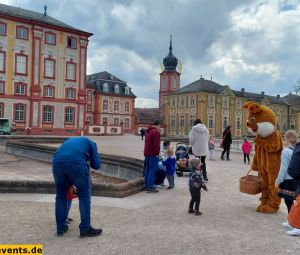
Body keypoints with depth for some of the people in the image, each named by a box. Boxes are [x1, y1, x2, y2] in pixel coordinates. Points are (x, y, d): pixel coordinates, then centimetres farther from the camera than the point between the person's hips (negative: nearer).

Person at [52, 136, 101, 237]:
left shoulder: (69, 141, 41)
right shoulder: (91, 143, 28)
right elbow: (96, 165, 19)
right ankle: (85, 229, 17)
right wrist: (87, 161, 41)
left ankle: (61, 228, 30)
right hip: (76, 162, -4)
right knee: (84, 196, 11)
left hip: (57, 161, 5)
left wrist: (70, 185, 44)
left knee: (60, 196, 21)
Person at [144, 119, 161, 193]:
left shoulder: (148, 131, 16)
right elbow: (156, 144, -20)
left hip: (146, 153, 9)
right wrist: (157, 153, -13)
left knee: (147, 170, 13)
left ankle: (147, 186, 20)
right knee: (152, 170, -6)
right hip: (153, 154, -9)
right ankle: (150, 187, -6)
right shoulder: (156, 132, -14)